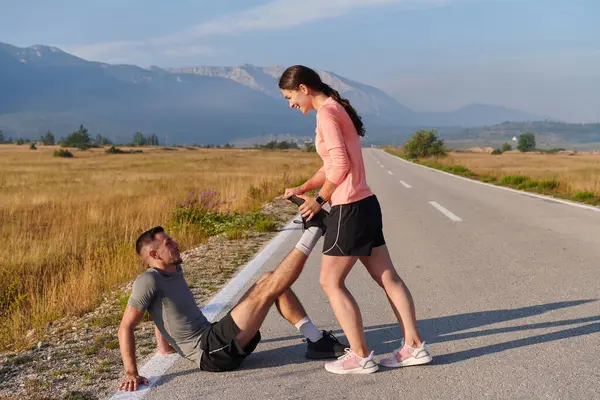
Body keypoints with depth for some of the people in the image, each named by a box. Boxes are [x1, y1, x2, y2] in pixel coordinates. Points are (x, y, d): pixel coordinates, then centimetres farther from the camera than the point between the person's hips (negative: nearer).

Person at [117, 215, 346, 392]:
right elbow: (126, 327, -13)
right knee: (269, 287, -16)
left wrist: (164, 345, 33)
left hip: (216, 342, 9)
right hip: (212, 352, -9)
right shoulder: (148, 281, -11)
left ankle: (316, 341, 5)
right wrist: (131, 373, -20)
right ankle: (313, 230, -9)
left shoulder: (174, 270, 15)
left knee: (269, 280, 7)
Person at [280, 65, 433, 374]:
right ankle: (414, 346, 14)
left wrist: (318, 200, -7)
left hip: (350, 209, -10)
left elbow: (340, 165, -18)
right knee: (388, 278, 10)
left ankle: (360, 356, 4)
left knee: (330, 282, 1)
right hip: (366, 205, 10)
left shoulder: (326, 113, -12)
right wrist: (302, 189, 10)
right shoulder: (339, 109, 17)